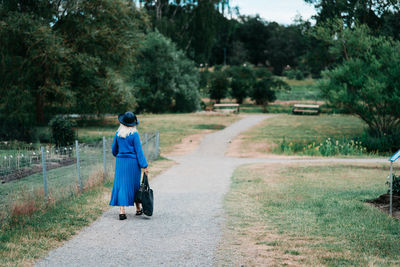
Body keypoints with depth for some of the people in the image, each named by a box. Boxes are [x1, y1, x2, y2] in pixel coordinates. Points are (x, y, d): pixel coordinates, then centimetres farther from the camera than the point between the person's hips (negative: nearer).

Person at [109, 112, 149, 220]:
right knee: (135, 185, 12)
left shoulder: (118, 133, 2)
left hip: (120, 162, 3)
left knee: (121, 185, 2)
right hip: (133, 162, -2)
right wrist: (144, 166, -8)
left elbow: (114, 149, 12)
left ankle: (122, 211, -8)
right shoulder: (134, 134, -9)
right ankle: (138, 209, 26)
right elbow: (138, 150, -11)